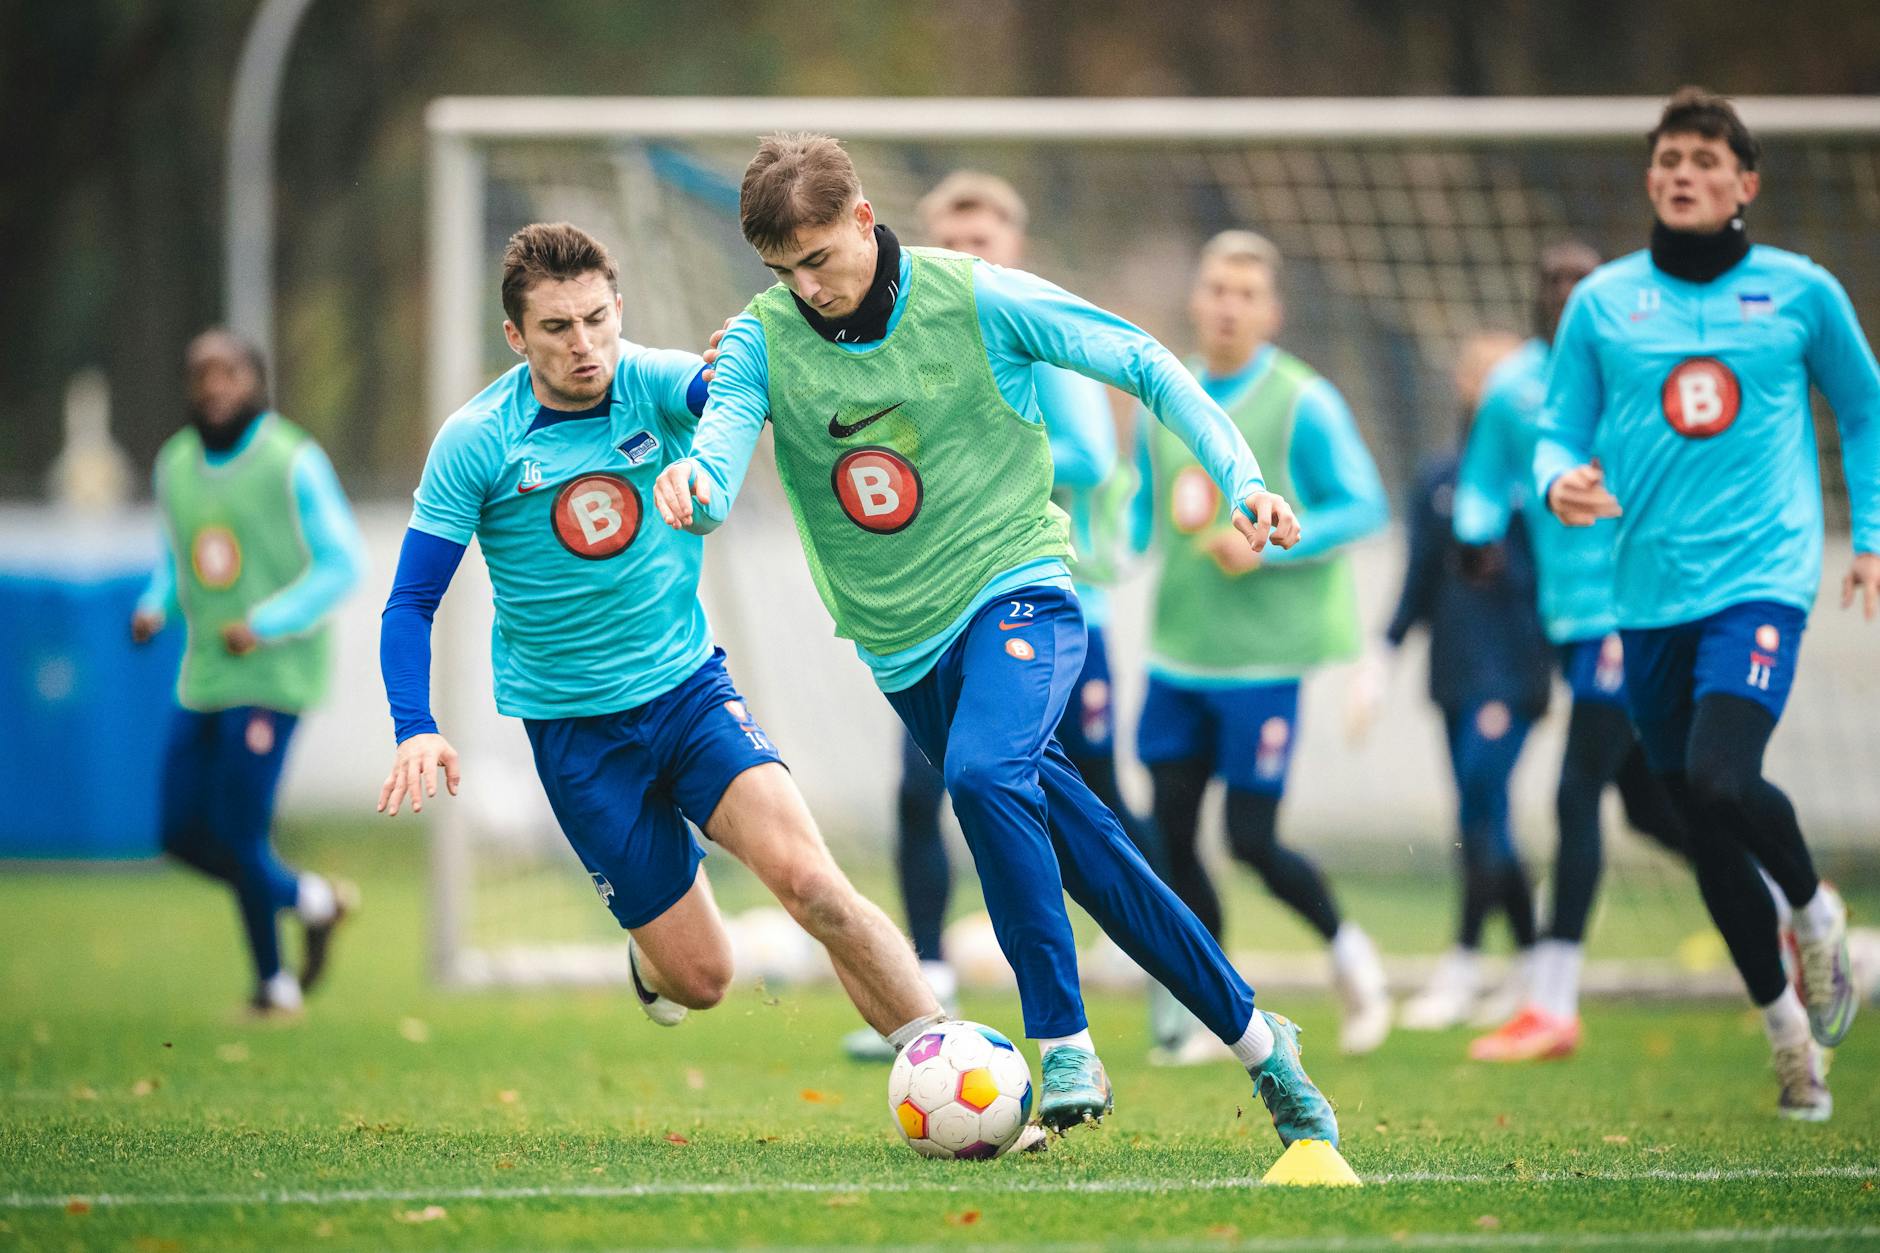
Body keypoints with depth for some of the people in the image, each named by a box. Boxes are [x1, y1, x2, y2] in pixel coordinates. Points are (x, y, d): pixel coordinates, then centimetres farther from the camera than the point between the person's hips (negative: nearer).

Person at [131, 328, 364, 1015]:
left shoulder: (295, 463, -11)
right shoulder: (176, 464, 7)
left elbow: (342, 564, -10)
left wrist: (266, 625, -20)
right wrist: (154, 609, -1)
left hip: (273, 676, -7)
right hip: (206, 676, 7)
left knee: (237, 834, -9)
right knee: (183, 834, 4)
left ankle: (273, 979, 13)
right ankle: (313, 900, 25)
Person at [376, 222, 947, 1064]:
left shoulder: (652, 386, -9)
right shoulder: (475, 443, -12)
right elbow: (411, 604, -7)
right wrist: (415, 732, -22)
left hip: (690, 685, 1)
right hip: (574, 731, -1)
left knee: (808, 881, -24)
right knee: (701, 979, 1)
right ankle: (650, 952, 39)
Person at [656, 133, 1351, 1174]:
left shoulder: (976, 301, -9)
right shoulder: (763, 339, -2)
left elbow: (1143, 364, -2)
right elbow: (725, 431, -18)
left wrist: (1240, 477, -10)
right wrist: (694, 483, -43)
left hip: (1014, 588, -4)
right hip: (902, 646, 4)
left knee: (982, 774, -33)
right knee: (1082, 852, 6)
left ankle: (1064, 1045, -26)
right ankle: (1255, 1040, 18)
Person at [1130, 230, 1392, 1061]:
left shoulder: (1303, 403, -7)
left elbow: (1365, 508, -8)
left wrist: (1266, 546, -18)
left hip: (1262, 658, -6)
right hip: (1178, 652, 6)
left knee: (1251, 841, -7)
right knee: (1173, 836, 2)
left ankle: (1347, 951, 21)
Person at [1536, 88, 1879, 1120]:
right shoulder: (1601, 302, 6)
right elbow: (1559, 436, 10)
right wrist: (1560, 483, -13)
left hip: (1760, 578, -3)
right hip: (1650, 594, 3)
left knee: (1721, 782, -25)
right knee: (1706, 836, 7)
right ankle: (1786, 1026, 23)